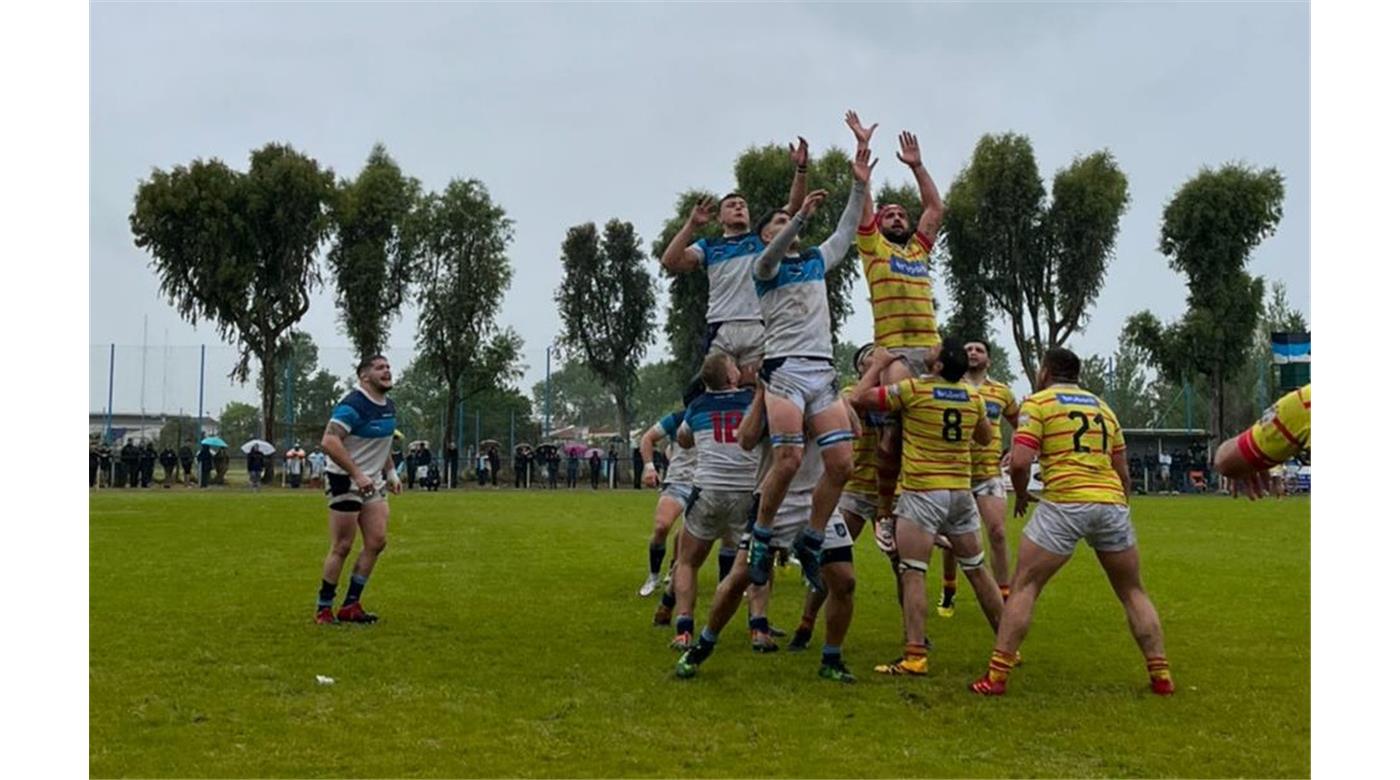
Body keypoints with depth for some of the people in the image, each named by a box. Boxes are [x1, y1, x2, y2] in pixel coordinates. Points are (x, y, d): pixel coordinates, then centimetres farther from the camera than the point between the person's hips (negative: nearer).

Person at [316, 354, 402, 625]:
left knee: (378, 541, 2)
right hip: (345, 481, -8)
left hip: (372, 482, 8)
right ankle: (323, 610, 7)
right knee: (342, 547, -5)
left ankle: (350, 605, 10)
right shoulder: (353, 405, -19)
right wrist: (357, 474, -29)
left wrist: (391, 472, 16)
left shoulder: (388, 405, 9)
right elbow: (329, 442, -28)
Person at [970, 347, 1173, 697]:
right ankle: (1161, 676, 15)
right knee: (1133, 592, 17)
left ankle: (996, 676, -1)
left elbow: (1019, 462, -7)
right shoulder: (1102, 406, 21)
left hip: (1064, 504, -4)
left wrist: (1021, 494, 11)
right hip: (1112, 503, 4)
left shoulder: (1038, 402, 5)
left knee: (1024, 587, 4)